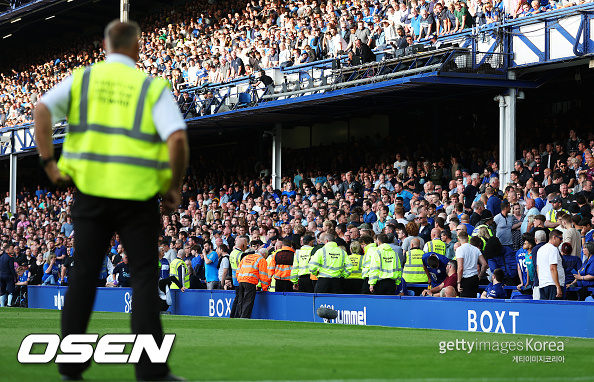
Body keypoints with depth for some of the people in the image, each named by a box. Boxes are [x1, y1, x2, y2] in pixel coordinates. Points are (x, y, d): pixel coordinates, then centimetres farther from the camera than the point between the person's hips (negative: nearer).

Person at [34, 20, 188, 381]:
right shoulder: (153, 87, 0)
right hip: (138, 194, -2)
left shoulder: (83, 78, 7)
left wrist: (48, 162, 0)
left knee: (84, 274, 10)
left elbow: (43, 109, -6)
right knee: (145, 276, 3)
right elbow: (177, 139, -13)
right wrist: (175, 188, -1)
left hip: (90, 188, 3)